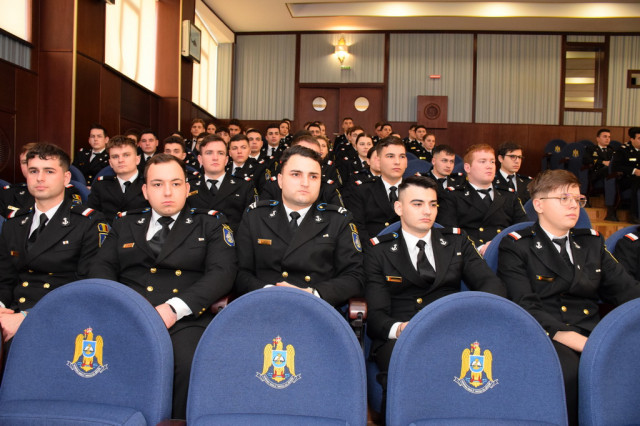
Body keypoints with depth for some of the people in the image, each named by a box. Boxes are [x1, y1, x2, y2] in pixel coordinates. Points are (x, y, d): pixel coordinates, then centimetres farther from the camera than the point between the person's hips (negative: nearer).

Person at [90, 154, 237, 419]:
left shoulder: (210, 223, 13)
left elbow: (223, 272, 0)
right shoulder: (125, 223, 23)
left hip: (185, 320, -2)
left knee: (192, 365, -33)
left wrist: (174, 308, -14)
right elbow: (102, 267, 15)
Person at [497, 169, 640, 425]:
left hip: (593, 333, 5)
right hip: (545, 336, -4)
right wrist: (574, 340, -20)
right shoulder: (516, 246, 4)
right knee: (568, 371, -35)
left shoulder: (592, 243, 22)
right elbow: (523, 306, -8)